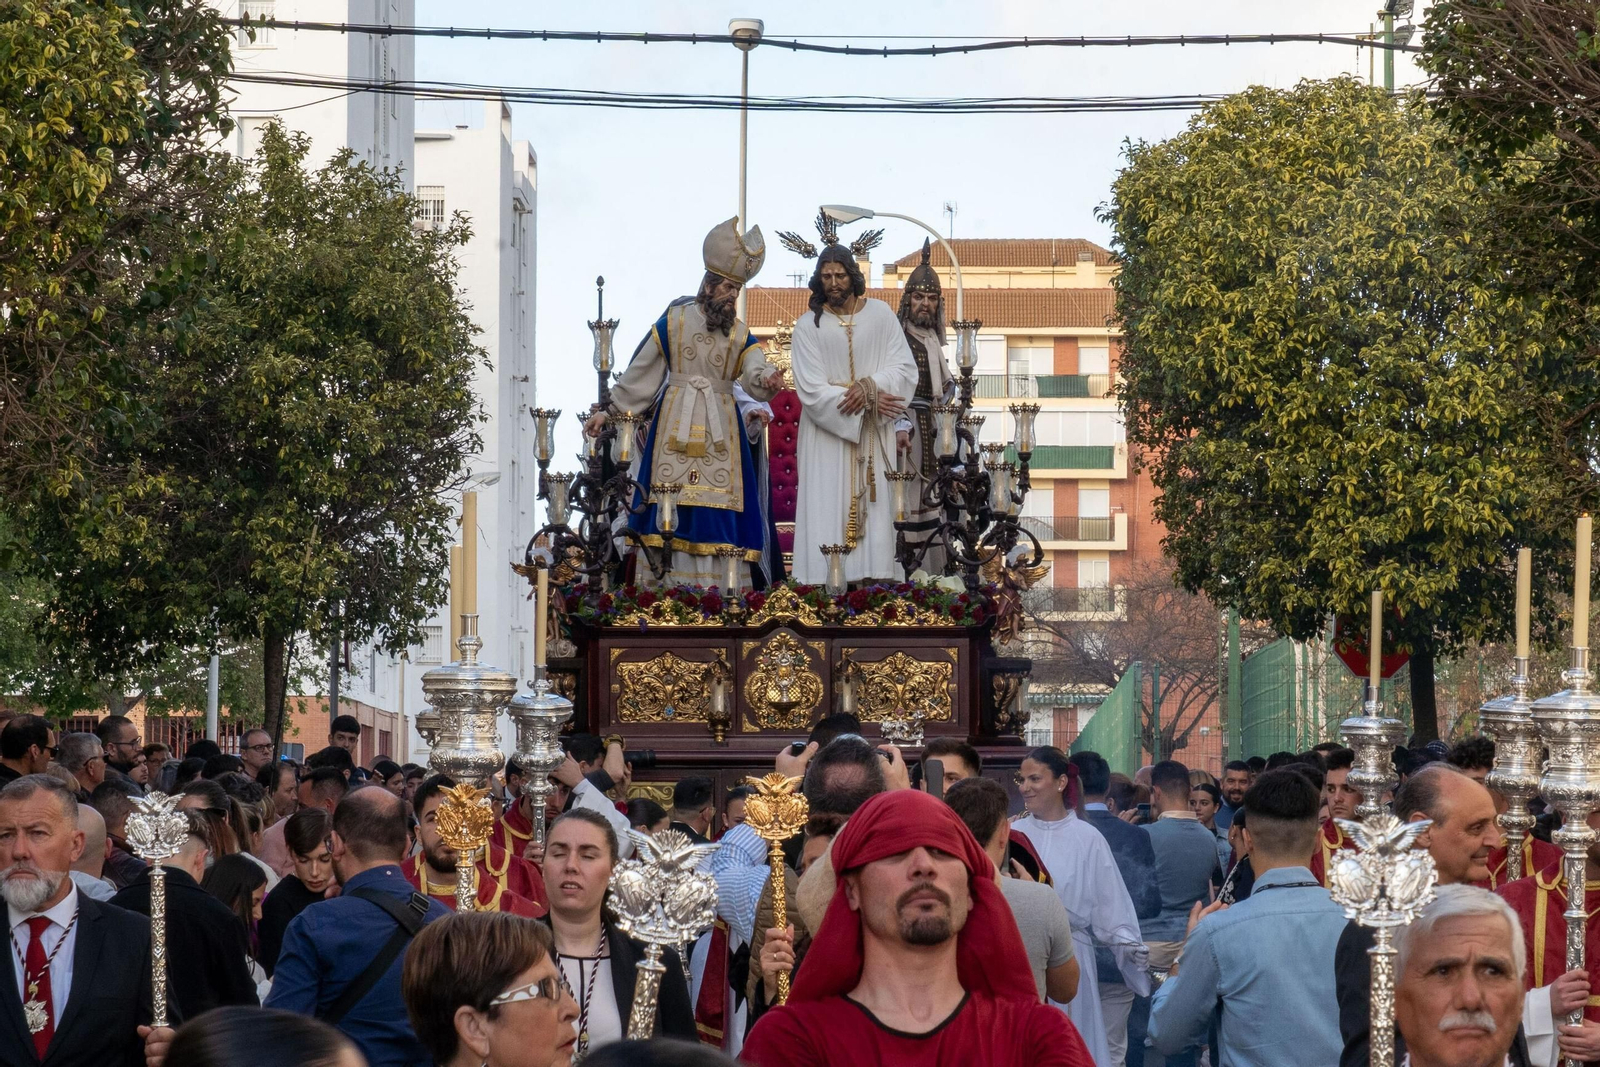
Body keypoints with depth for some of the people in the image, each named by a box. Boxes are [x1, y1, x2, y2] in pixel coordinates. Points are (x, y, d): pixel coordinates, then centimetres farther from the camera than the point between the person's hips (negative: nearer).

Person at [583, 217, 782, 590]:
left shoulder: (741, 335, 8)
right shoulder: (672, 322, 2)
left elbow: (754, 374, -10)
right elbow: (639, 373, 6)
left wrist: (766, 382, -34)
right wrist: (609, 412, 4)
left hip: (721, 429, 2)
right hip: (675, 427, -2)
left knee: (717, 512, -5)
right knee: (672, 510, -6)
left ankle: (719, 593, -7)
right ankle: (670, 589, -6)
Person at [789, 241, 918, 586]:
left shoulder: (880, 314, 5)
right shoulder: (808, 326, -1)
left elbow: (905, 368, 2)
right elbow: (811, 390, -8)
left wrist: (870, 386, -17)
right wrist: (869, 402, -14)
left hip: (875, 438, 2)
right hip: (828, 436, -2)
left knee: (877, 514, -2)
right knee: (829, 517, -6)